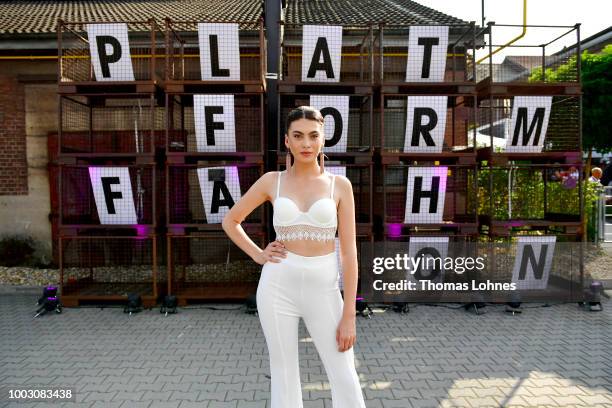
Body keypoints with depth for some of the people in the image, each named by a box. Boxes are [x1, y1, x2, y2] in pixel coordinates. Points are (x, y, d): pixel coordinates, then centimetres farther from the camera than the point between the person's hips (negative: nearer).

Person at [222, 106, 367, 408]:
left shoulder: (340, 185, 0)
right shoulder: (272, 181, 2)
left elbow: (349, 251, -2)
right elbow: (230, 221, 14)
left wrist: (349, 315, -5)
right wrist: (258, 255, 1)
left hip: (323, 290, 0)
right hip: (278, 287, 1)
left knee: (345, 381, 7)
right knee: (284, 377, 12)